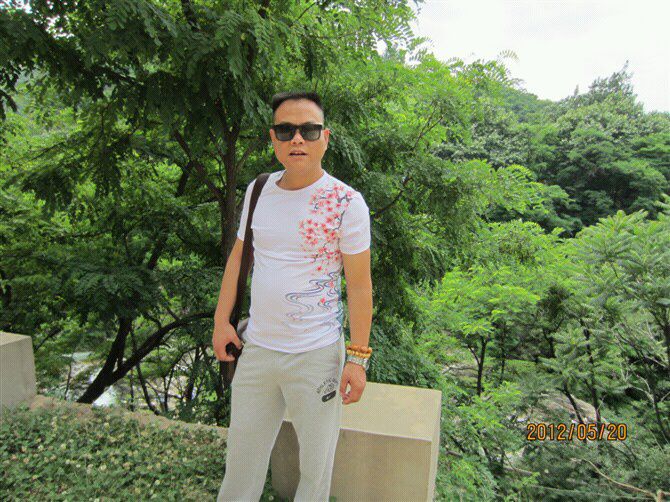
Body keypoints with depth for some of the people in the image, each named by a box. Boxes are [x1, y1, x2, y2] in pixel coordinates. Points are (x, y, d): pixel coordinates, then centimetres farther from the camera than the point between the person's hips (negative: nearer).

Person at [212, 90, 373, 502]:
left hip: (316, 355, -4)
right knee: (241, 454, 21)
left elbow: (359, 285, -11)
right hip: (255, 348, 5)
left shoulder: (346, 202, -12)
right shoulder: (258, 190, 4)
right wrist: (222, 320, 8)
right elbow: (238, 256, 13)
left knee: (316, 465, 11)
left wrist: (358, 358, -12)